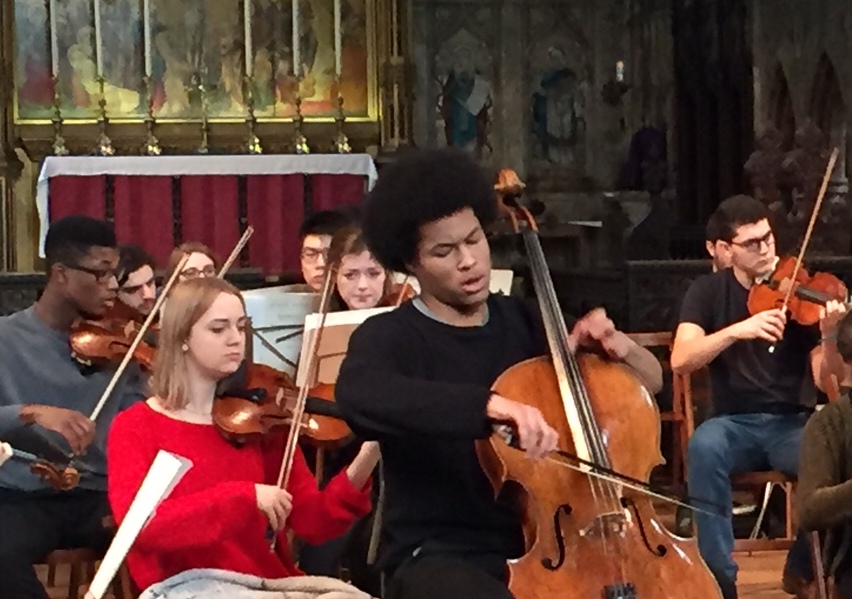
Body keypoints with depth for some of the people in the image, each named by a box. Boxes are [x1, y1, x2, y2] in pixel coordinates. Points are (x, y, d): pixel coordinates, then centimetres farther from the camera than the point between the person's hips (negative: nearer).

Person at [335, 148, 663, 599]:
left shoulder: (522, 323, 11)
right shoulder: (390, 337, -5)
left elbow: (650, 381, 20)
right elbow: (358, 395, -31)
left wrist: (615, 346, -4)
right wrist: (492, 405, -41)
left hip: (542, 546, 5)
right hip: (439, 557, -5)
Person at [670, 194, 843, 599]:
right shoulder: (709, 291, 3)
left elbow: (824, 381, -8)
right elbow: (680, 361, -13)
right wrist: (736, 330, -27)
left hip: (793, 423, 0)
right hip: (735, 424, 0)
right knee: (704, 446, -36)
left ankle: (803, 563, -4)